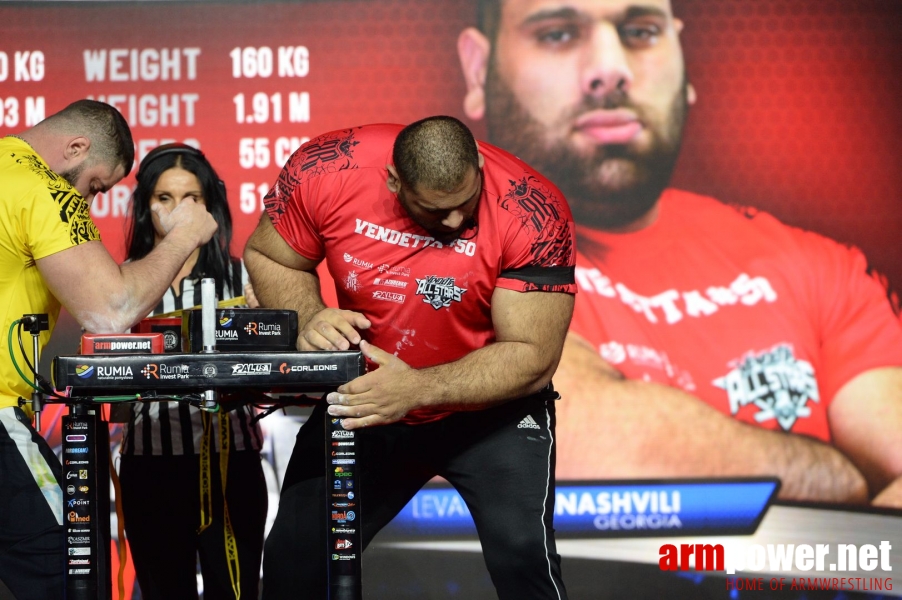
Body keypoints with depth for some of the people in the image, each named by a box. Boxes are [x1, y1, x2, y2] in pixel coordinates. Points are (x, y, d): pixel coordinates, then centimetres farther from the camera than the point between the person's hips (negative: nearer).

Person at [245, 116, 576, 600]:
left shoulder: (531, 212, -28)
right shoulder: (324, 170, -21)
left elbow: (531, 358, -26)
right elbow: (267, 257, -3)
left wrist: (417, 389, -40)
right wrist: (308, 320, -25)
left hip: (492, 405, -3)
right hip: (366, 397, 3)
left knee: (523, 556, -23)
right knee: (291, 561, 7)